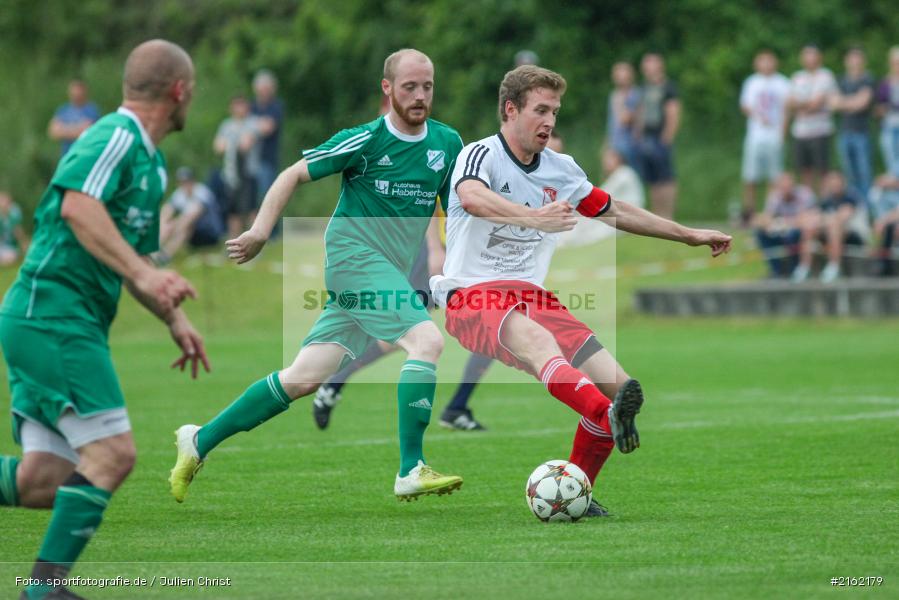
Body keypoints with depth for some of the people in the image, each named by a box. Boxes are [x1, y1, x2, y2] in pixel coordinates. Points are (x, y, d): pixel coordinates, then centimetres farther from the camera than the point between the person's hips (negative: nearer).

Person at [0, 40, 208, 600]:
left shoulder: (150, 162, 22)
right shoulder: (116, 137, -10)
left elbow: (134, 258, 33)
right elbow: (77, 205, -29)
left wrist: (176, 319, 24)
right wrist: (142, 272, -35)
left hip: (65, 326, 10)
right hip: (53, 316, -10)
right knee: (112, 454, -14)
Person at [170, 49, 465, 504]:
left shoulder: (447, 144, 7)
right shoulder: (366, 140, -8)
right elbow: (294, 175, -1)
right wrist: (260, 232, -10)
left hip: (392, 273, 6)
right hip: (353, 252, -6)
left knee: (305, 378, 2)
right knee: (427, 340, -24)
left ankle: (200, 441, 13)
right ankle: (410, 471, -21)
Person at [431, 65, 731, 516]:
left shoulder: (561, 170, 15)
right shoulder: (481, 155, -5)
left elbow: (616, 211, 31)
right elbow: (472, 197, -30)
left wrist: (690, 236, 33)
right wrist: (533, 218, -47)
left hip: (533, 297, 7)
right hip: (473, 298, -7)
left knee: (616, 382, -12)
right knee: (539, 342, -39)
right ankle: (613, 416, -65)